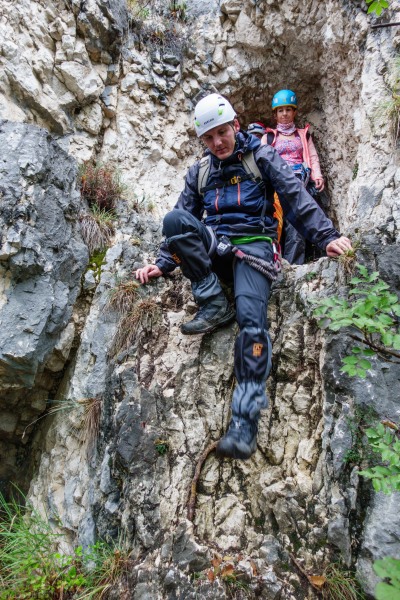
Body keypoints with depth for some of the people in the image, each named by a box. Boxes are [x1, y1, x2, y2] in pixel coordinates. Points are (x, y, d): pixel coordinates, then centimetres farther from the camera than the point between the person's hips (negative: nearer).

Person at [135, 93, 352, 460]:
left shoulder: (262, 157, 9)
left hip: (253, 245, -3)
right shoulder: (199, 172, 20)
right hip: (214, 247, 4)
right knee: (173, 220, -26)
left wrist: (326, 236, -18)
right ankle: (214, 304, -22)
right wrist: (163, 263, 2)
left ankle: (245, 421, -29)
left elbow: (296, 197, -2)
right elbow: (185, 217, 16)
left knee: (251, 319, -29)